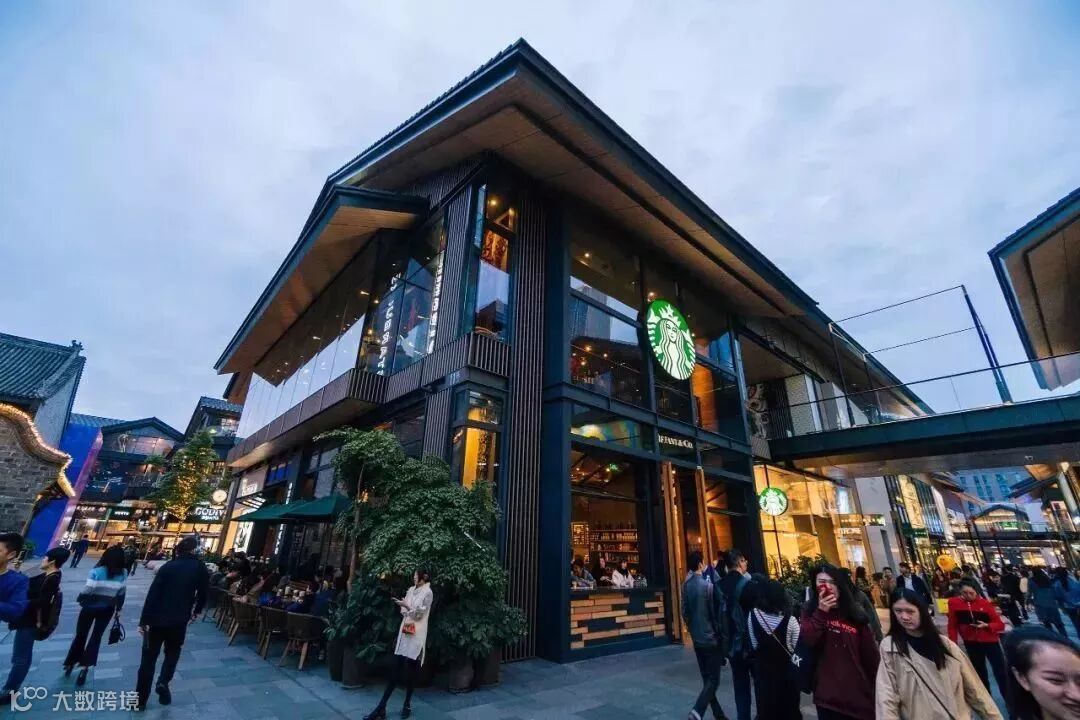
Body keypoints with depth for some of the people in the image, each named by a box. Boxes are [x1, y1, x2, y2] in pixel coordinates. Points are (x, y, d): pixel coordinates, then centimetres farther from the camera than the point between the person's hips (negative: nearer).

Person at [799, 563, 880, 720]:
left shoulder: (855, 614, 3)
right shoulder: (811, 612, -1)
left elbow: (870, 653, 7)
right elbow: (807, 641, -16)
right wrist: (821, 612, -22)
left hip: (860, 695, 2)